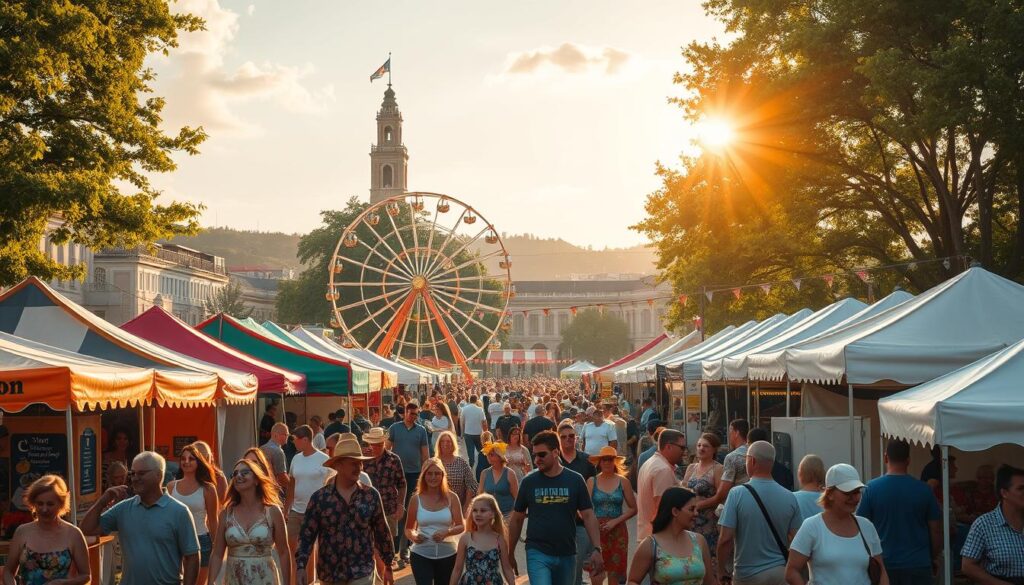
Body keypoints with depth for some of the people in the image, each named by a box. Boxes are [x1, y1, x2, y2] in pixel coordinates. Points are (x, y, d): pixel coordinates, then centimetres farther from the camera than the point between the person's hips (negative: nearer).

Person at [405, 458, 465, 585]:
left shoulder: (451, 498, -2)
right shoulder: (416, 499, -1)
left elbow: (461, 526, -3)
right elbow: (409, 528, 7)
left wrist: (447, 532, -22)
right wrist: (413, 536, -15)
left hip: (448, 554, 1)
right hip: (421, 554, -1)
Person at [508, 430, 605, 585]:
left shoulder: (575, 480, -1)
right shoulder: (529, 482, -1)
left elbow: (588, 516, -1)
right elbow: (517, 519, 7)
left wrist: (597, 549, -11)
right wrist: (511, 553, 8)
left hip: (567, 555, 2)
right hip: (537, 553, -2)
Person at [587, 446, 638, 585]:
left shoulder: (623, 482, 3)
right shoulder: (591, 481, 2)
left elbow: (633, 509, 2)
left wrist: (616, 521, -9)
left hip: (618, 531, 1)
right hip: (596, 531, -1)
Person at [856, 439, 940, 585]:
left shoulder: (872, 488, -6)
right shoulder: (923, 490, -4)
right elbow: (936, 530, 2)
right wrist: (934, 558, 18)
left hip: (884, 564, 0)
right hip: (918, 564, 0)